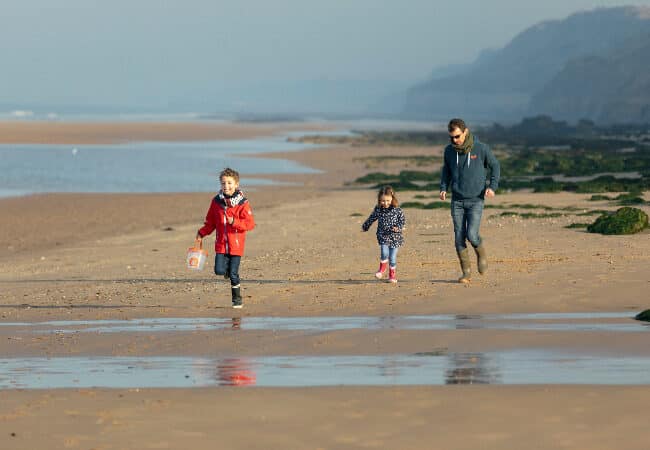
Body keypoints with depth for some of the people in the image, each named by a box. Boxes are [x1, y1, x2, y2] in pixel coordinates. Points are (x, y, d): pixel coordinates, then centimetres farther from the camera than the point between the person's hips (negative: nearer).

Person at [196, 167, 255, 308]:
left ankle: (237, 300, 12)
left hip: (236, 245, -3)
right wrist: (202, 233, 2)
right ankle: (228, 269, 25)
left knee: (233, 274, -3)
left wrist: (235, 222, -23)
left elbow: (250, 224, -9)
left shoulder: (242, 203, -6)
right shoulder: (216, 202, 5)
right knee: (219, 270, -11)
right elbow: (210, 222, 15)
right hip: (221, 244, 3)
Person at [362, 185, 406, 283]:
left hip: (394, 236, -1)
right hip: (383, 235, 1)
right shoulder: (378, 209, -1)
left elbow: (402, 220, -3)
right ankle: (382, 269, 9)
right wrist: (365, 226, 28)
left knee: (392, 257, 2)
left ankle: (392, 274, 21)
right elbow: (371, 218, 15)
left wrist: (399, 227, -23)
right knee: (384, 253, -18)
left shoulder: (397, 209, -7)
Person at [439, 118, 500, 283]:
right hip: (457, 201, 3)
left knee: (472, 235, -15)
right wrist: (443, 188, 1)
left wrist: (492, 186, -9)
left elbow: (495, 166, 4)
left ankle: (481, 254, 17)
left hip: (476, 200, -3)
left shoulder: (481, 148, -8)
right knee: (459, 239, -1)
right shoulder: (449, 150, 1)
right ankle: (466, 272, 11)